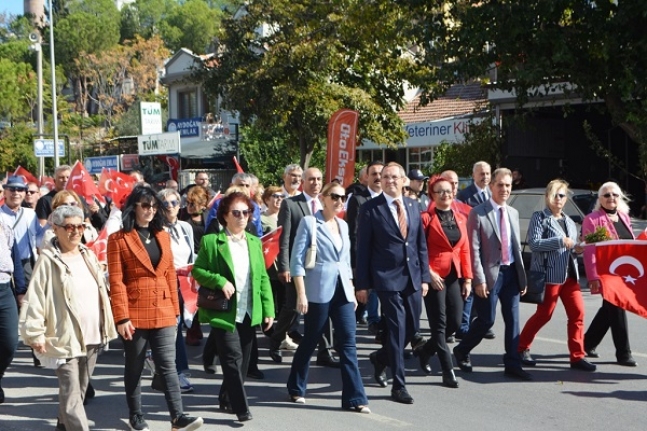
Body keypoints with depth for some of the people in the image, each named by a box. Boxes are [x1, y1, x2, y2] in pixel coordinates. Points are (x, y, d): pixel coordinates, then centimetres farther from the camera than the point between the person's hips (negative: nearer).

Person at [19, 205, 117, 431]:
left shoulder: (88, 256, 11)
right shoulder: (48, 260, -11)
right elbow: (34, 299, -13)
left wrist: (106, 326, 18)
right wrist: (35, 333, -17)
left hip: (92, 336, 7)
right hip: (65, 338, -7)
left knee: (80, 389, 17)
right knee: (71, 393, -8)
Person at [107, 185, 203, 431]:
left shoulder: (163, 236, 12)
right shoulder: (119, 239, -4)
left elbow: (170, 275, 13)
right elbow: (116, 282, -8)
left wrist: (175, 310, 9)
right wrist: (121, 317, -13)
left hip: (163, 312, 4)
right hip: (134, 314, -3)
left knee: (168, 365, 0)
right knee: (134, 367, 9)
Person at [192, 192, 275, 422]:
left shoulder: (255, 242, 10)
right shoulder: (211, 241, -5)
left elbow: (263, 278, 10)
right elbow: (197, 270, -5)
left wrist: (268, 309, 4)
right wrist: (220, 282, -20)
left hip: (249, 313, 5)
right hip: (224, 312, -5)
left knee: (243, 360, 12)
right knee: (233, 358, -10)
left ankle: (227, 399, 30)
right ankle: (241, 407, -3)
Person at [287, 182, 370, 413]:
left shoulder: (343, 225, 14)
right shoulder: (309, 222, -4)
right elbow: (297, 260, -8)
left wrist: (352, 291, 14)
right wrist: (301, 294, -15)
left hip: (342, 292, 5)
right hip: (318, 292, -5)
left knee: (348, 344, -1)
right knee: (310, 341, 6)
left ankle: (354, 397, 2)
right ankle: (296, 389, 25)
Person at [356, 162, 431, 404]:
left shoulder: (412, 206, 10)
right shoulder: (370, 209, -5)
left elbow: (421, 244, 13)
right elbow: (363, 248, -4)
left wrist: (424, 276, 8)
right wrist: (362, 284, -6)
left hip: (412, 278, 5)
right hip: (387, 278, -5)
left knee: (413, 327, 11)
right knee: (397, 328, -5)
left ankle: (381, 358, 37)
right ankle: (398, 386, 6)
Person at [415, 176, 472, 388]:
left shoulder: (460, 218, 11)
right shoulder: (426, 218, -5)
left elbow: (465, 250, 11)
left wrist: (467, 278, 5)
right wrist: (429, 274, -15)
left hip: (455, 276, 6)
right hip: (434, 277, -6)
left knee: (455, 322, 4)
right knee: (439, 324, -2)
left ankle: (424, 351, 28)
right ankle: (448, 372, 3)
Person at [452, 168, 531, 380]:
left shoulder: (513, 213, 12)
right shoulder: (478, 213, -8)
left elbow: (517, 247, 17)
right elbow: (474, 249, -11)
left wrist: (522, 276, 13)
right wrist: (479, 280, -15)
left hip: (511, 272, 6)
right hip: (490, 273, -6)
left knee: (513, 320, 5)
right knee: (487, 320, 0)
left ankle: (512, 364, 12)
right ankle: (461, 351, 23)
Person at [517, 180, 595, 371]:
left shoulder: (569, 222, 19)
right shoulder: (539, 217, -2)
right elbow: (533, 243, -15)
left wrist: (577, 249, 2)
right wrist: (560, 241, -19)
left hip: (570, 274, 6)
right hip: (549, 274, -6)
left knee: (578, 312, -2)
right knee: (544, 314, -1)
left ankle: (577, 356, 5)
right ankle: (521, 348, 17)